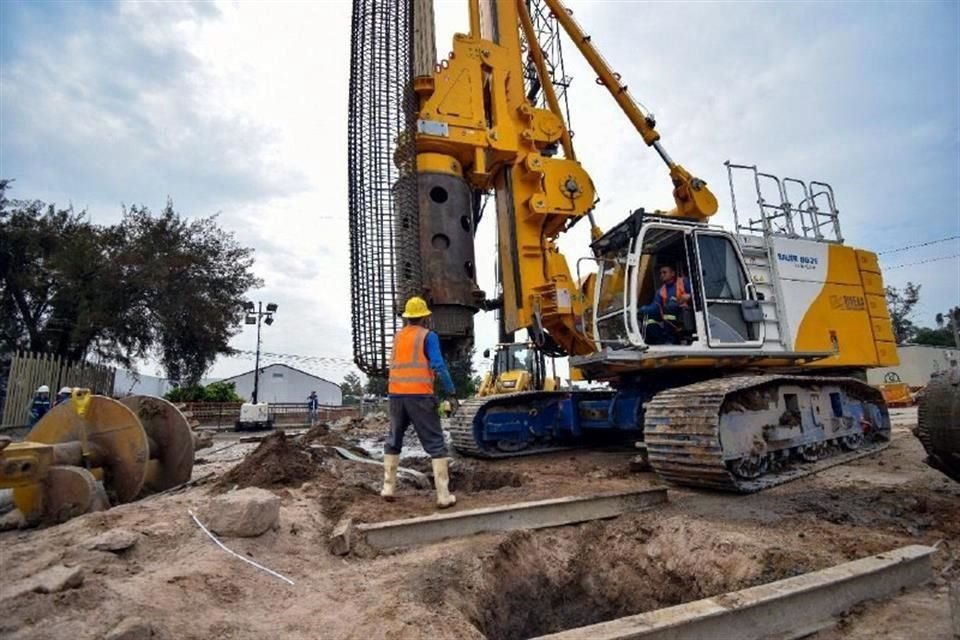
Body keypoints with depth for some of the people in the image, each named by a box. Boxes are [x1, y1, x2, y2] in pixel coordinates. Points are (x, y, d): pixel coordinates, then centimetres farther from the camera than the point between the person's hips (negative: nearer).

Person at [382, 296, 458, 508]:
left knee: (393, 441, 21)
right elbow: (439, 366, -11)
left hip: (396, 394, 5)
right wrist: (451, 392, -7)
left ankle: (388, 487, 22)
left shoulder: (397, 336, 14)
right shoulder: (428, 335, -1)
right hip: (420, 395, -5)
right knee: (435, 443, 0)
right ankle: (444, 495, -3)